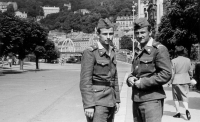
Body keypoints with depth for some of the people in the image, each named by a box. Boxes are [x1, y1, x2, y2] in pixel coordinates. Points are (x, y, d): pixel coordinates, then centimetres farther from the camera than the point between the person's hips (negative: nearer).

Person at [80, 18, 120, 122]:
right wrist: (88, 105, -20)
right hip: (97, 101, -7)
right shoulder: (90, 52, -11)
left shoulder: (112, 52, 12)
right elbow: (85, 82, -15)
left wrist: (117, 100, 15)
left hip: (110, 101, 7)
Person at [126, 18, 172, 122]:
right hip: (136, 99, 8)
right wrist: (130, 78, 2)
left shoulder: (159, 49, -8)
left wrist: (143, 82, -16)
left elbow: (166, 74, -15)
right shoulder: (138, 51, 17)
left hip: (152, 99, -7)